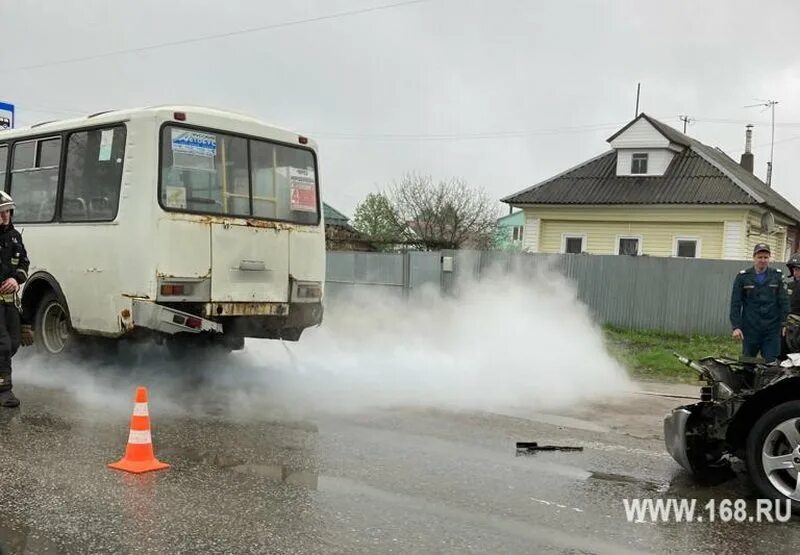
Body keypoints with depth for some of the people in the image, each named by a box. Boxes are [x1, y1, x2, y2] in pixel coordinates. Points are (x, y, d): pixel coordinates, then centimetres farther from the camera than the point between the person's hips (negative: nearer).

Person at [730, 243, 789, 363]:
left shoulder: (777, 276, 5)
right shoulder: (743, 277, 2)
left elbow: (784, 301, 4)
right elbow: (735, 303, 0)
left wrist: (785, 323, -3)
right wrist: (736, 326, -7)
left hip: (772, 330, 0)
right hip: (750, 329, 0)